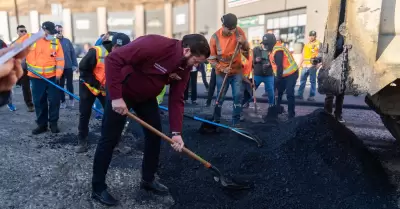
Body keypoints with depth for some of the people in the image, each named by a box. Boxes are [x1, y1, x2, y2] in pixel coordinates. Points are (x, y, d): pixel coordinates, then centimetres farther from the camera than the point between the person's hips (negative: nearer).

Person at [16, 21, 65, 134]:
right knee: (39, 102, 8)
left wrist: (58, 75, -10)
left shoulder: (56, 42, 0)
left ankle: (53, 123, 18)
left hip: (52, 77, 0)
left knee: (54, 101, 3)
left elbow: (60, 60, -3)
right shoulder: (29, 38, -2)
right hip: (36, 78, 1)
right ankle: (42, 124, 21)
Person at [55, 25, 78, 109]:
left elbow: (73, 53, 1)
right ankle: (63, 101, 20)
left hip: (69, 67, 1)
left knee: (70, 84, 12)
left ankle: (71, 100, 27)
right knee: (60, 85, 8)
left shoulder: (67, 41, 0)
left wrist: (75, 65, -2)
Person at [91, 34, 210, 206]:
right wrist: (116, 96, -34)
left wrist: (176, 132, -17)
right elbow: (113, 60, -32)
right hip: (121, 92, -7)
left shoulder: (185, 68, -9)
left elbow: (176, 100, -8)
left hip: (147, 96, 7)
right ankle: (98, 188, 15)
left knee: (155, 134, 7)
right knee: (110, 139, -1)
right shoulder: (154, 45, -33)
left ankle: (148, 179, 26)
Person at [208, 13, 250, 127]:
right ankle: (216, 120, 28)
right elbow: (211, 59, -10)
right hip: (222, 73, -1)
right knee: (220, 97, 7)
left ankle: (236, 122, 7)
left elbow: (246, 49, 1)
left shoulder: (239, 31, -9)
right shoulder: (215, 37, -16)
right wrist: (222, 69, -23)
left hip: (237, 71, 2)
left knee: (238, 95, -4)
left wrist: (243, 42, -21)